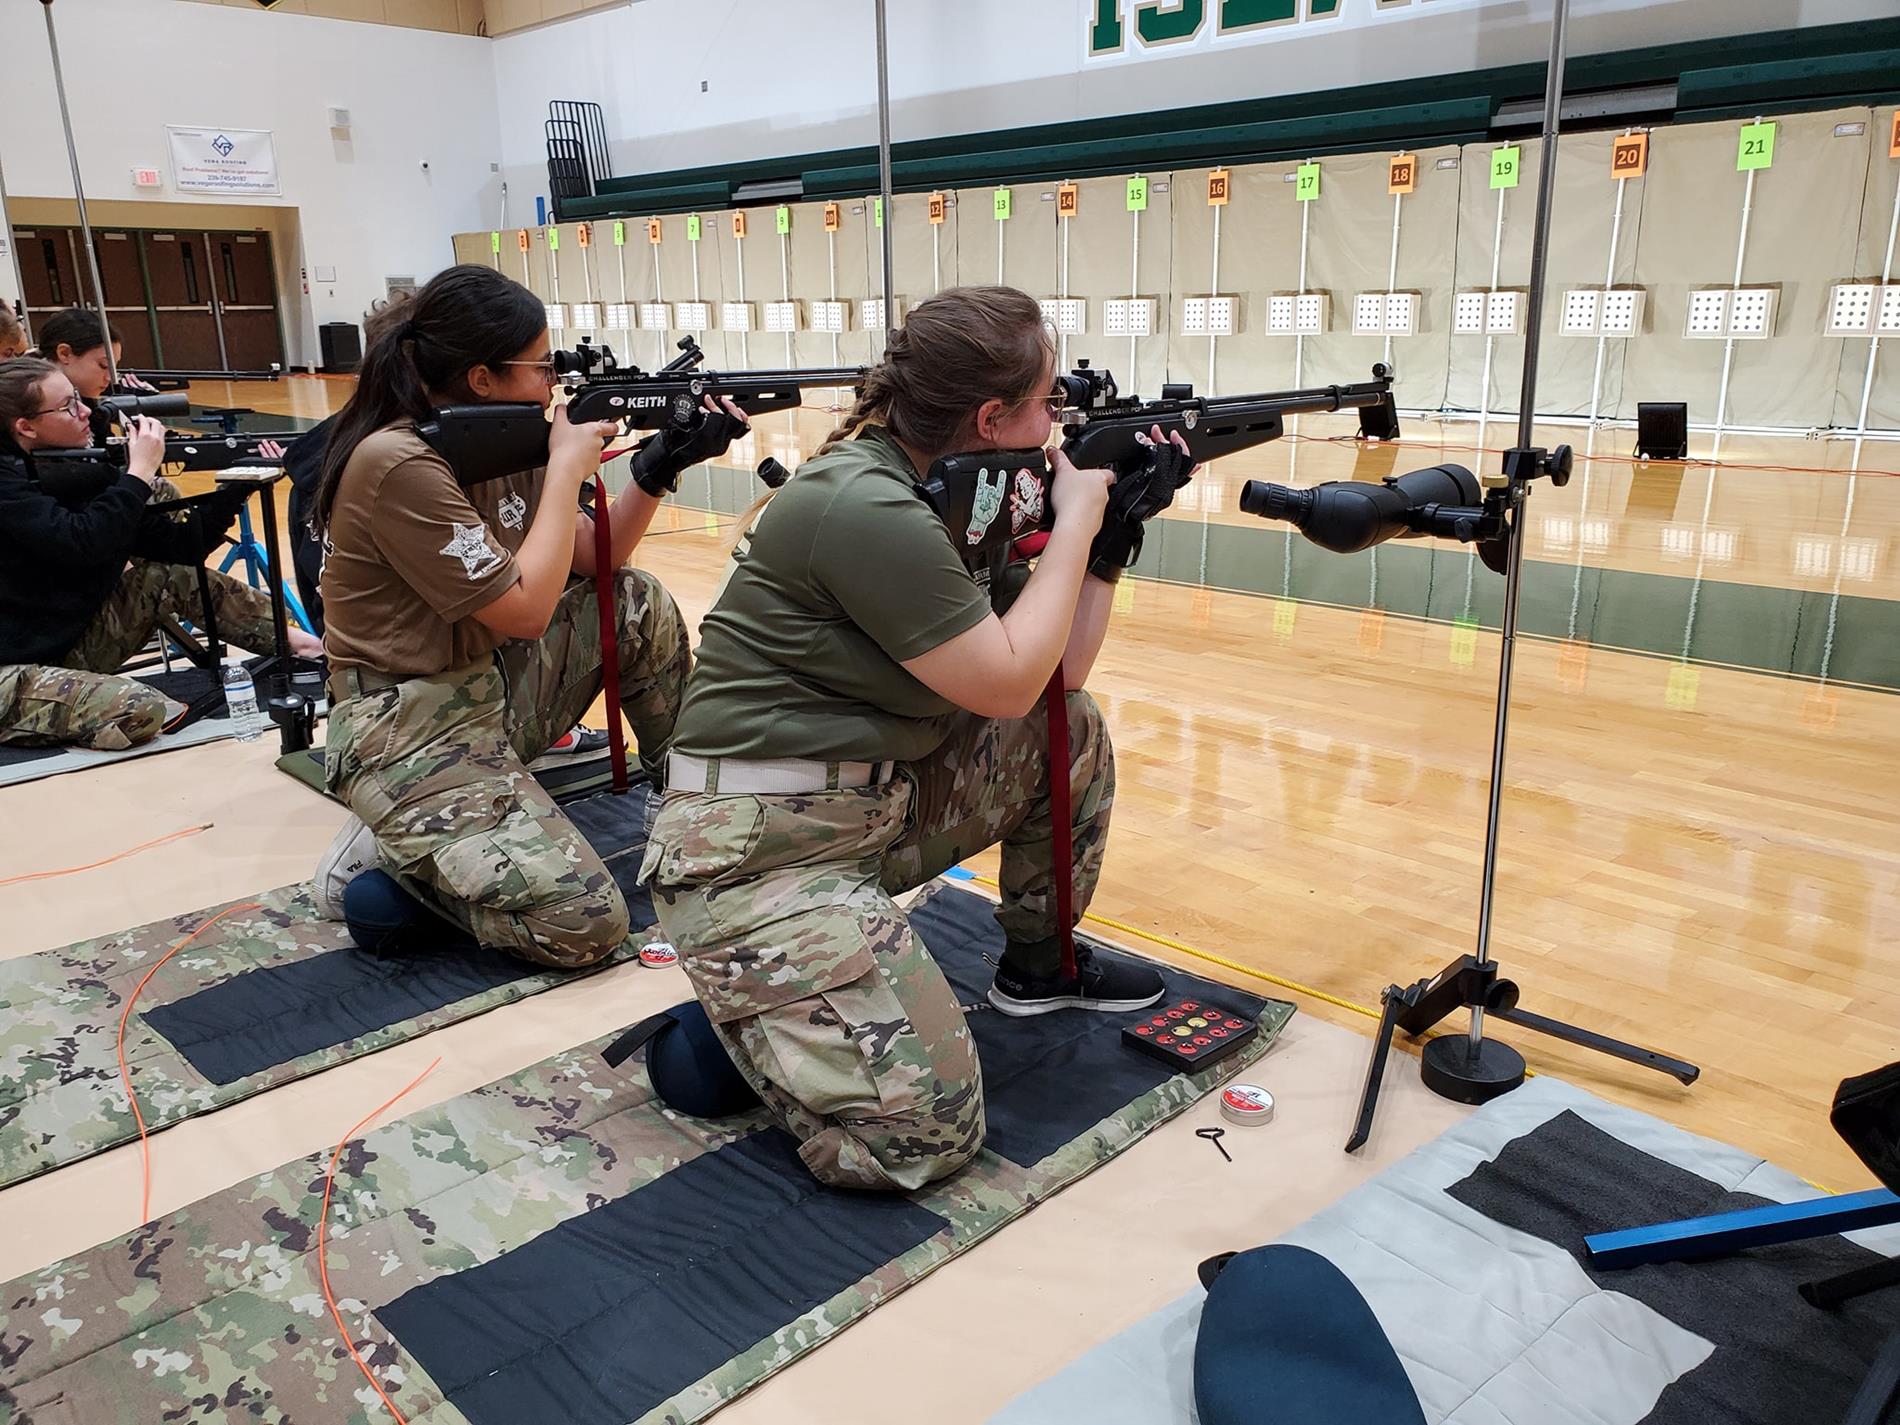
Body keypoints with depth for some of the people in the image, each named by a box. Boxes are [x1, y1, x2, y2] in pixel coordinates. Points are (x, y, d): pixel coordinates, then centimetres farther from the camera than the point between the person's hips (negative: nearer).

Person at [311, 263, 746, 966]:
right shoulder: (397, 464, -22)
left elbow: (591, 560, 10)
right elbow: (525, 611, -23)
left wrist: (659, 468, -4)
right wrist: (567, 468, -15)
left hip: (493, 686, 9)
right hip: (408, 732, -9)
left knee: (639, 604, 7)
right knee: (585, 923, -19)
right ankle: (384, 858, -1)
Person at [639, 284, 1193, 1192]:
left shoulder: (941, 493, 8)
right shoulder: (866, 507, -22)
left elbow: (1056, 672, 13)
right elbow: (1007, 686, -17)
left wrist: (1107, 538, 6)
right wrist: (1074, 520, -8)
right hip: (762, 850, -9)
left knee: (1074, 732, 13)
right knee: (919, 1136, -17)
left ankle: (1041, 961, 29)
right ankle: (733, 1016, 7)